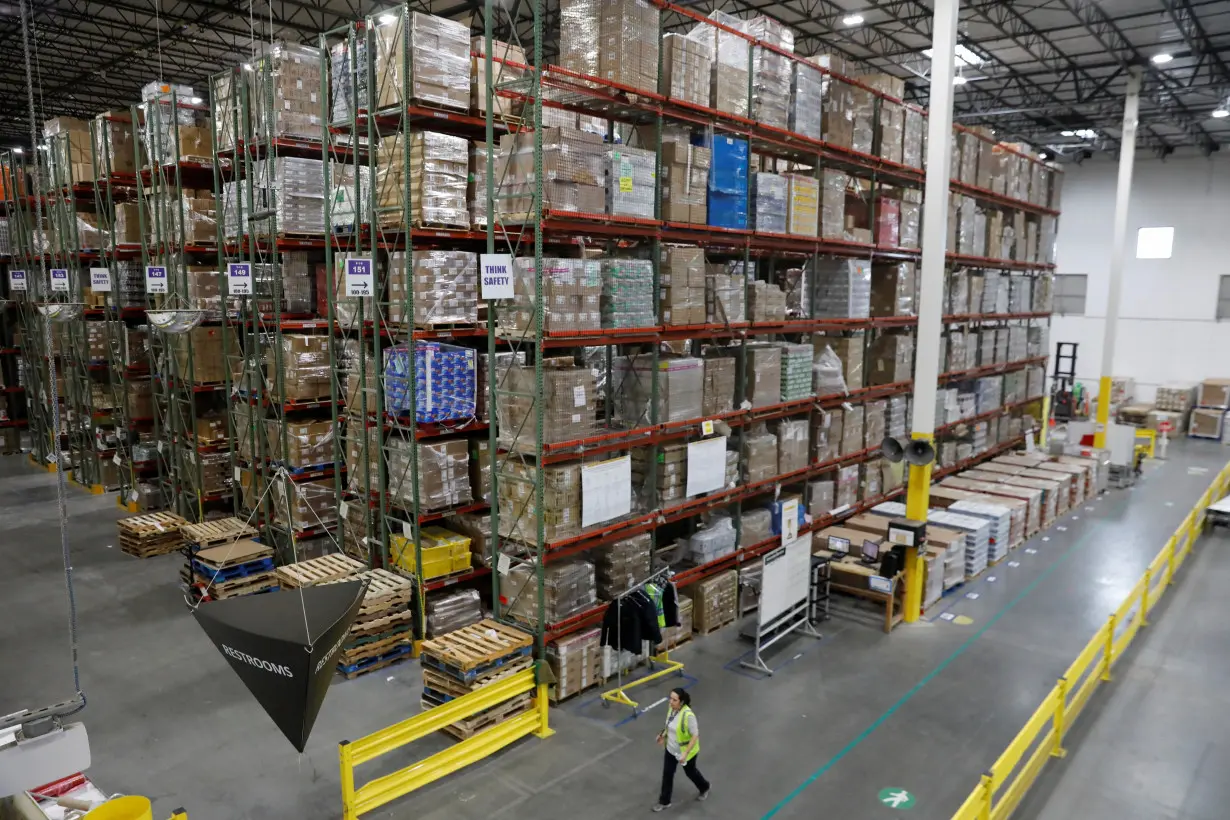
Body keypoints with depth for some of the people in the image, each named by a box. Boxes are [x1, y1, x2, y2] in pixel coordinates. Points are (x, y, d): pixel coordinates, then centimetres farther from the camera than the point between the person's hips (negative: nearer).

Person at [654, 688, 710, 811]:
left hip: (686, 751, -6)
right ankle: (664, 802, 32)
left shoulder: (688, 715, -36)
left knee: (690, 772, 21)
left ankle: (704, 787, 52)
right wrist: (664, 735, 5)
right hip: (671, 749, 6)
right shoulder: (672, 707, -13)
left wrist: (686, 753, -29)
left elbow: (695, 735, -28)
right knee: (667, 774, 13)